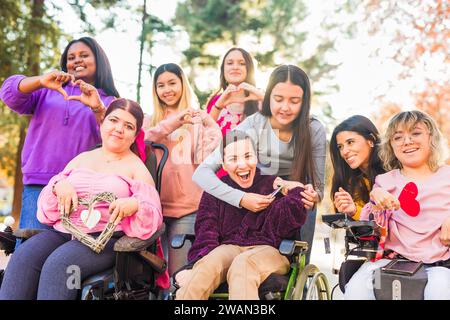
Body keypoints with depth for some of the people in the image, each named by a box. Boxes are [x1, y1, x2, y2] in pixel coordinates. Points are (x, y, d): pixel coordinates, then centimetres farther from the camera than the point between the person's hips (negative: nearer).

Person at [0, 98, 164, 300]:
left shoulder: (136, 168, 10)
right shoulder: (82, 158, 21)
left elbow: (153, 215, 1)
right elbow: (47, 207, 18)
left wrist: (134, 204, -21)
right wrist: (59, 185, -5)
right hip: (62, 231, 4)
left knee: (59, 263, -32)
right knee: (22, 258, -24)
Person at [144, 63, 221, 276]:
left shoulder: (197, 120, 5)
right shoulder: (152, 121, 13)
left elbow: (206, 157, -5)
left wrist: (211, 126, -17)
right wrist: (173, 122, -17)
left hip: (187, 205, -2)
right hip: (154, 203, 3)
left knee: (178, 271, 1)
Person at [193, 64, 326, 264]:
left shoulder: (314, 131, -17)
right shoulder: (253, 126, -22)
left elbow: (318, 187, -10)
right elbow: (201, 173, -26)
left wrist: (313, 197, -34)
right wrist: (241, 199, -40)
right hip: (258, 205, -1)